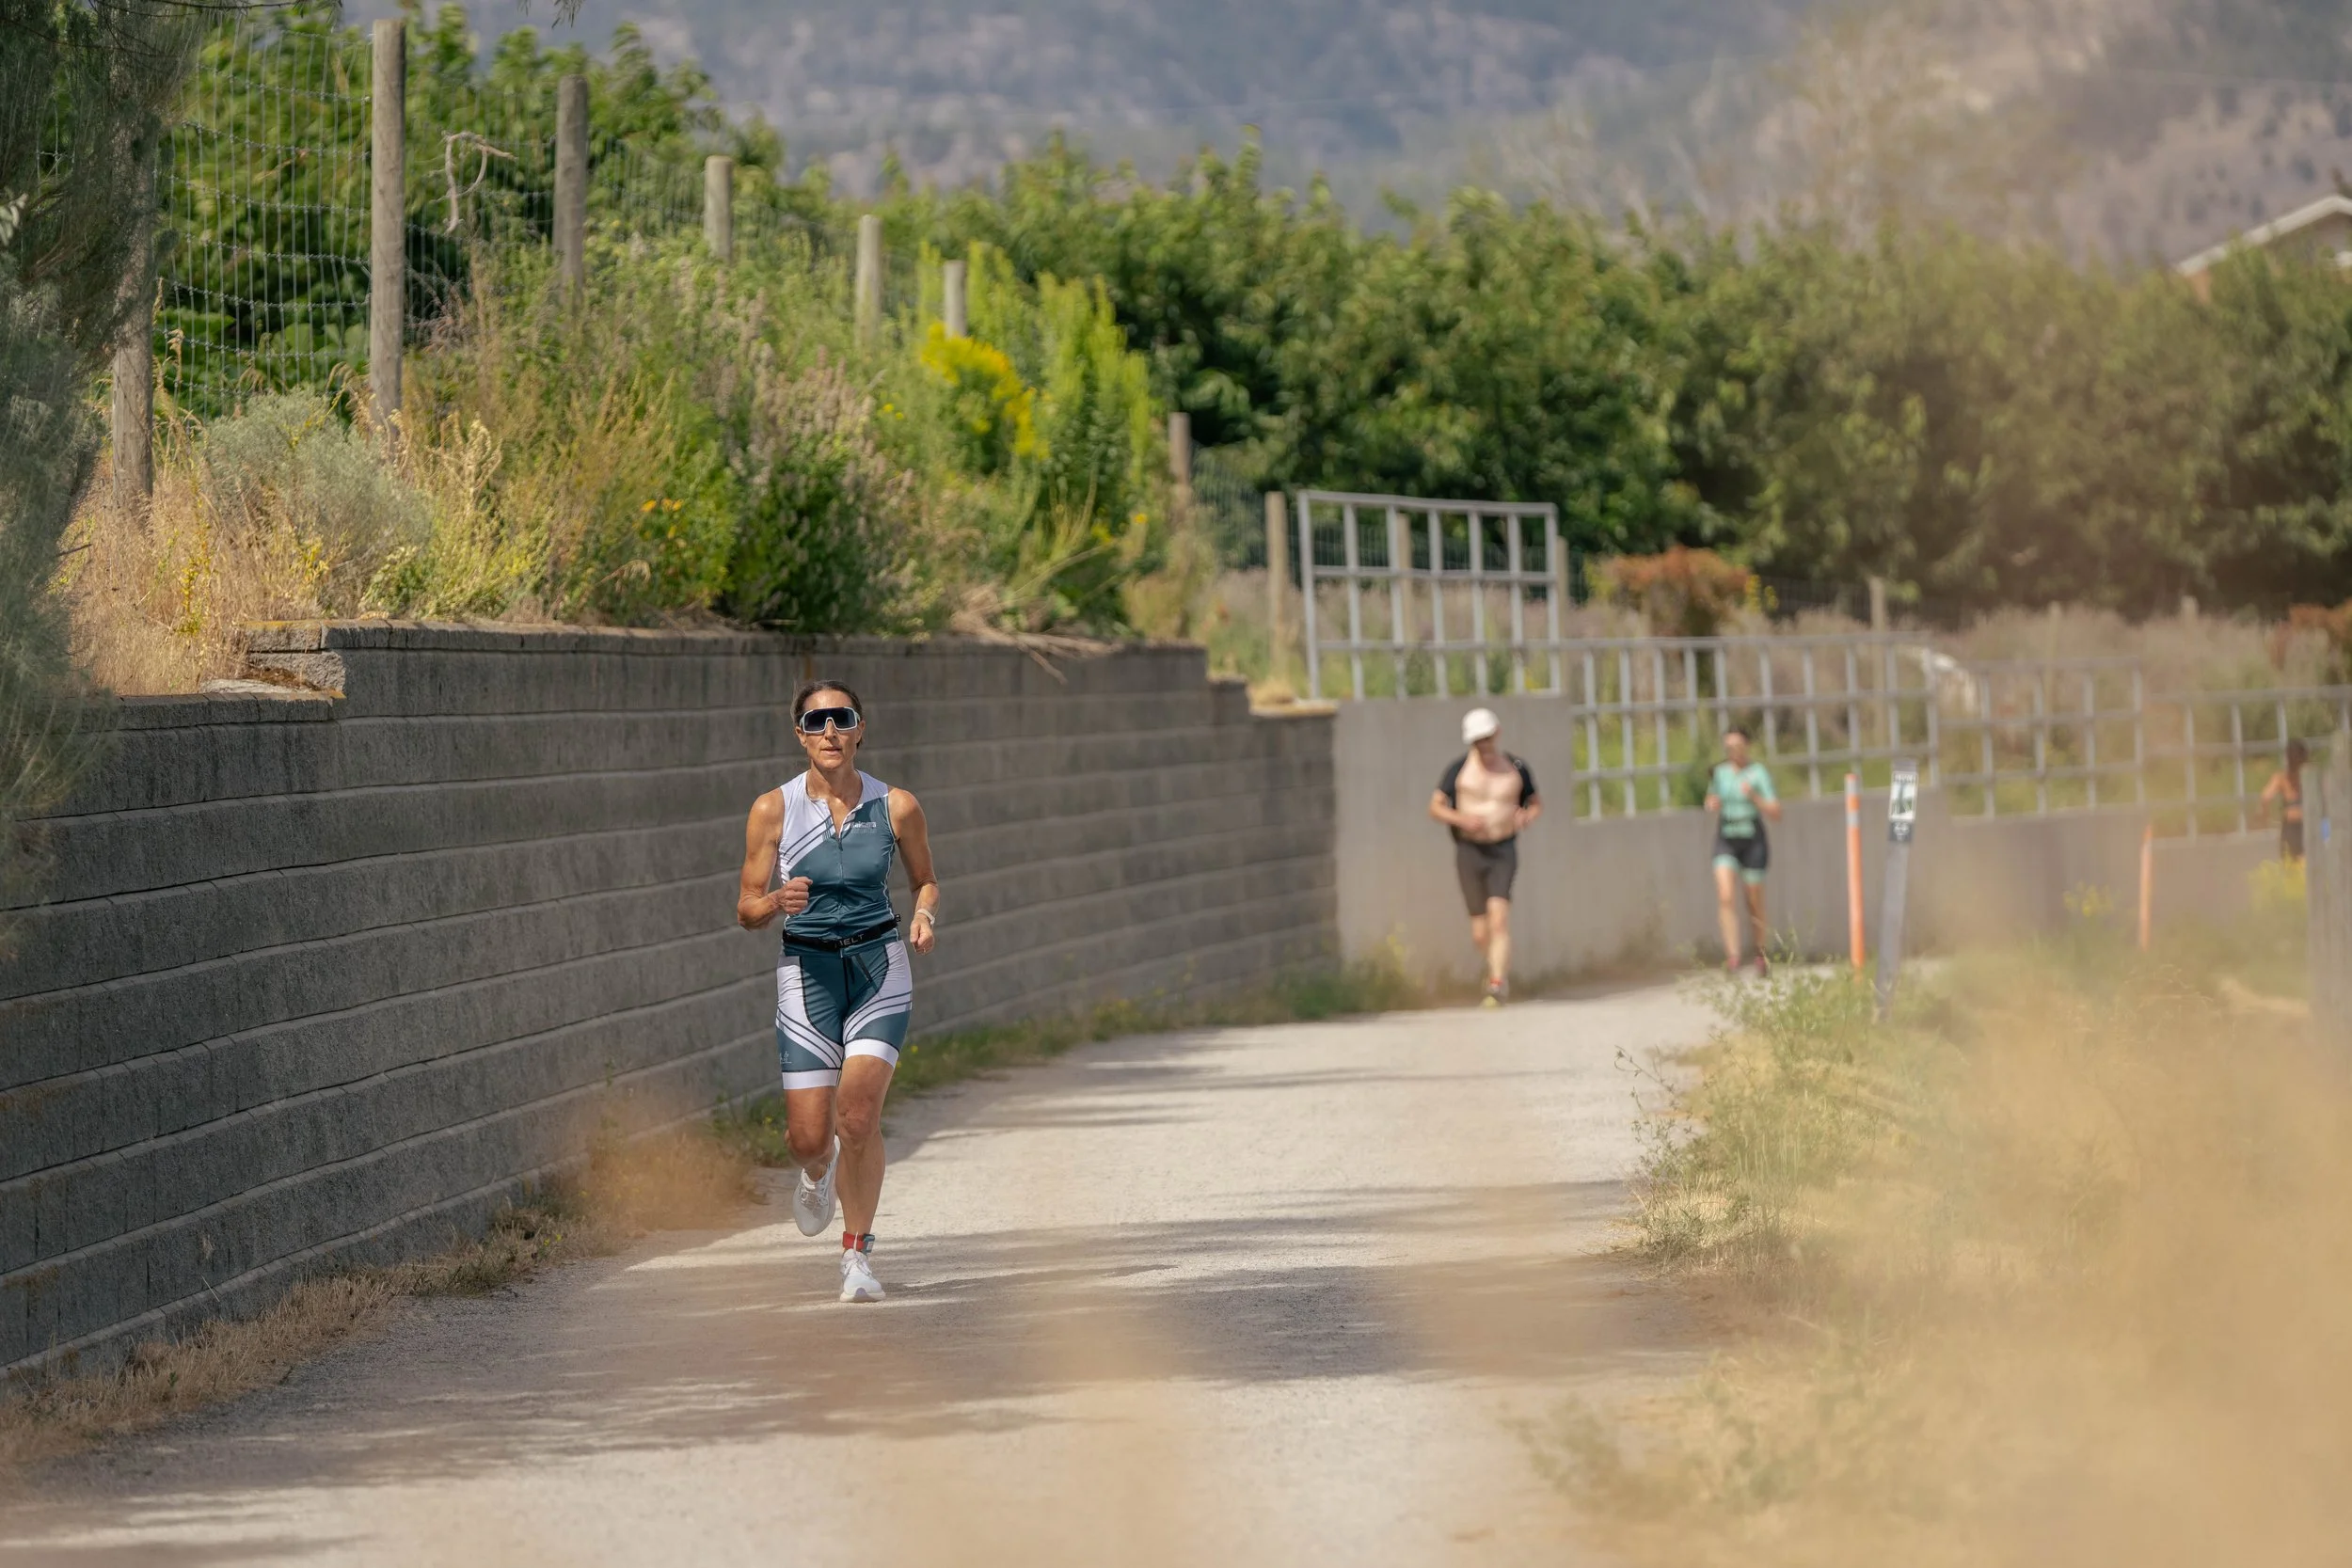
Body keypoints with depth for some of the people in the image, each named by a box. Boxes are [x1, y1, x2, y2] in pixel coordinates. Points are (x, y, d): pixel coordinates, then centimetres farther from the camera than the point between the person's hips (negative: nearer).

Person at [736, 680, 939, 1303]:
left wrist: (925, 915, -8)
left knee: (858, 1112, -18)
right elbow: (747, 911, 1)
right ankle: (818, 1174, 37)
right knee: (808, 1137, -2)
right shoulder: (773, 810, -4)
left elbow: (926, 880, 14)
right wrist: (779, 901, -21)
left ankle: (858, 1252, -1)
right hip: (807, 971, 0)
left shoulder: (896, 806, -2)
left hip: (880, 969, 0)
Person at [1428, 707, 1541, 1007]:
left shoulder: (1516, 768, 3)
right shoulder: (1460, 768, -1)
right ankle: (1497, 969, 33)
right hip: (1469, 851, 1)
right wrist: (1462, 819, -18)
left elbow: (1536, 804, 16)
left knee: (1498, 918, -19)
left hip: (1504, 851, 0)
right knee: (1480, 932, 3)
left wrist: (1526, 816, -7)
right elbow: (1435, 807, 1)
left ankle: (1497, 986, -22)